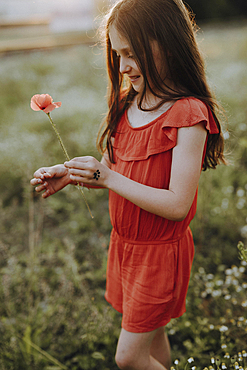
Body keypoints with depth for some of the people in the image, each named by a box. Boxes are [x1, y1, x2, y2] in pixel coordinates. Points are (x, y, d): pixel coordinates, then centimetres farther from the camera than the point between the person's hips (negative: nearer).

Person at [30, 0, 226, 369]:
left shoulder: (188, 116, -22)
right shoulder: (127, 104, 1)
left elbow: (177, 204, -26)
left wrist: (108, 177, -26)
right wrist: (70, 175, -9)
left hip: (160, 252, -6)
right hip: (124, 244, 7)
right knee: (152, 339, 22)